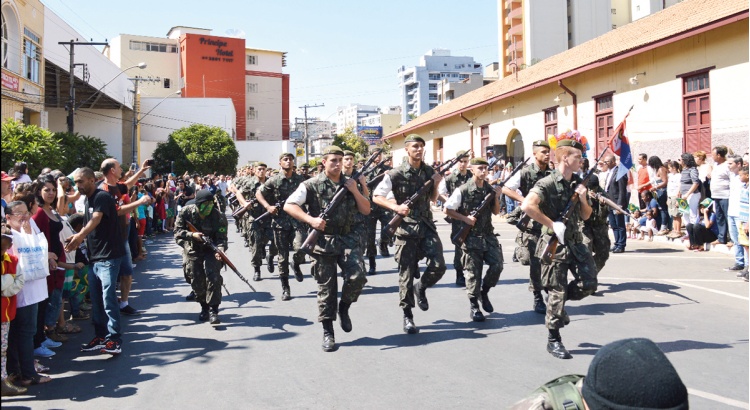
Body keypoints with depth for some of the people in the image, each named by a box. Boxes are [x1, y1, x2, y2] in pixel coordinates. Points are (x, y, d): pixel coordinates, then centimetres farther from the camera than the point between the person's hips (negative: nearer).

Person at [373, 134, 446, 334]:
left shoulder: (429, 171, 7)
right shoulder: (395, 174, -7)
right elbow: (376, 197, -5)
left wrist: (435, 184, -1)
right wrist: (396, 207, -20)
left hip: (427, 226, 4)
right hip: (406, 228, -4)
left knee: (438, 266, -9)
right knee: (406, 273, 0)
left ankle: (421, 288, 23)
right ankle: (407, 316, 12)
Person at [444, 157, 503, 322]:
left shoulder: (490, 189, 7)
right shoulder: (462, 190, -9)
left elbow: (496, 212, 14)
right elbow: (447, 210, -5)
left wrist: (496, 197, -3)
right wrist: (465, 218, -14)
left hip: (488, 235, 5)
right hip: (470, 237, -4)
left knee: (497, 265, -6)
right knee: (473, 272, 0)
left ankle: (484, 292, 19)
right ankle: (474, 306, 14)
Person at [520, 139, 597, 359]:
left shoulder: (578, 182, 10)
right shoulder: (548, 183, -13)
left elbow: (586, 216, 16)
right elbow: (527, 206, -29)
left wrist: (583, 199, -4)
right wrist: (553, 224, -23)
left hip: (575, 241, 7)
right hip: (555, 243, -7)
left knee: (588, 284, 0)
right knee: (557, 292, -1)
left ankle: (558, 306, 27)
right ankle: (554, 340, 13)